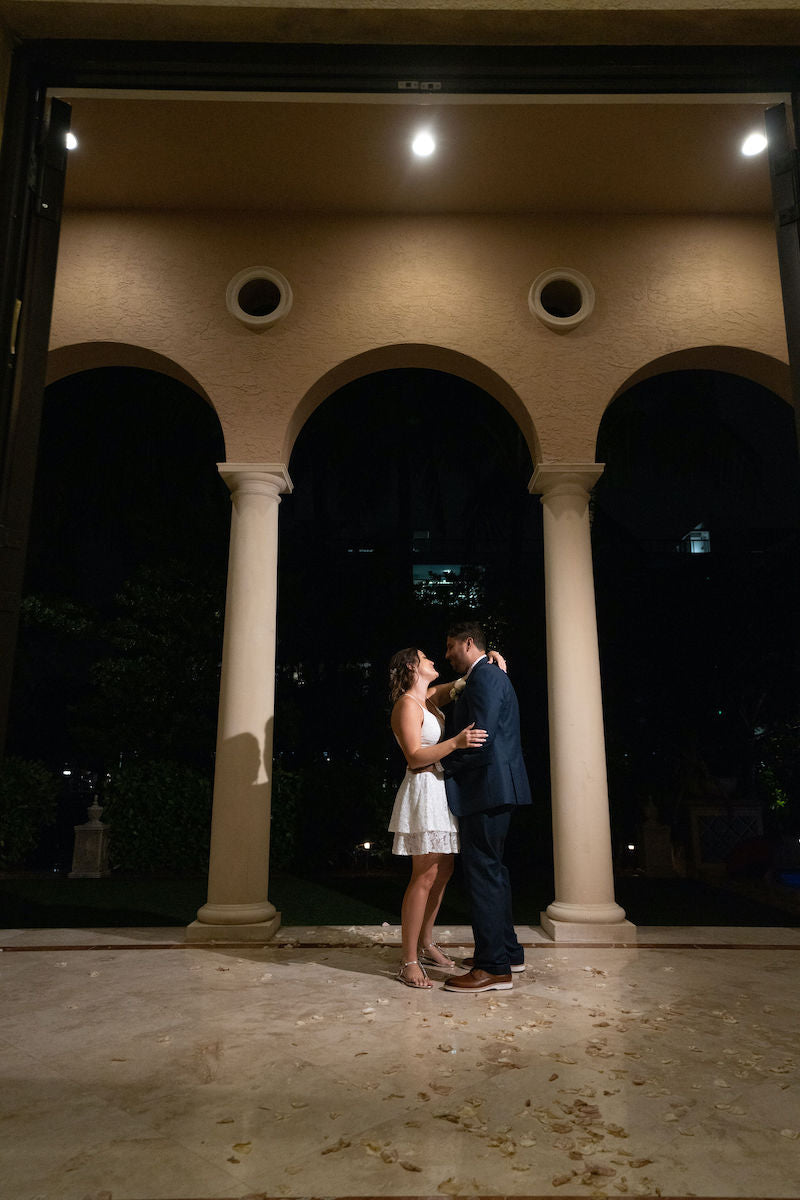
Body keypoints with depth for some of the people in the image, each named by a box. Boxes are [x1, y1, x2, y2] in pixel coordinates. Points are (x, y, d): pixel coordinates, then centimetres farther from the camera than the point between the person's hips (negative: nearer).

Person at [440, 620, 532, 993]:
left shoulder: (484, 677, -14)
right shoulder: (486, 677, 19)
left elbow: (479, 739, -22)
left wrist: (443, 766, -11)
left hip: (486, 788, -11)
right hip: (490, 790, 11)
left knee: (482, 871, -6)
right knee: (491, 869, 18)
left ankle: (494, 968, 0)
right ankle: (508, 951, 29)